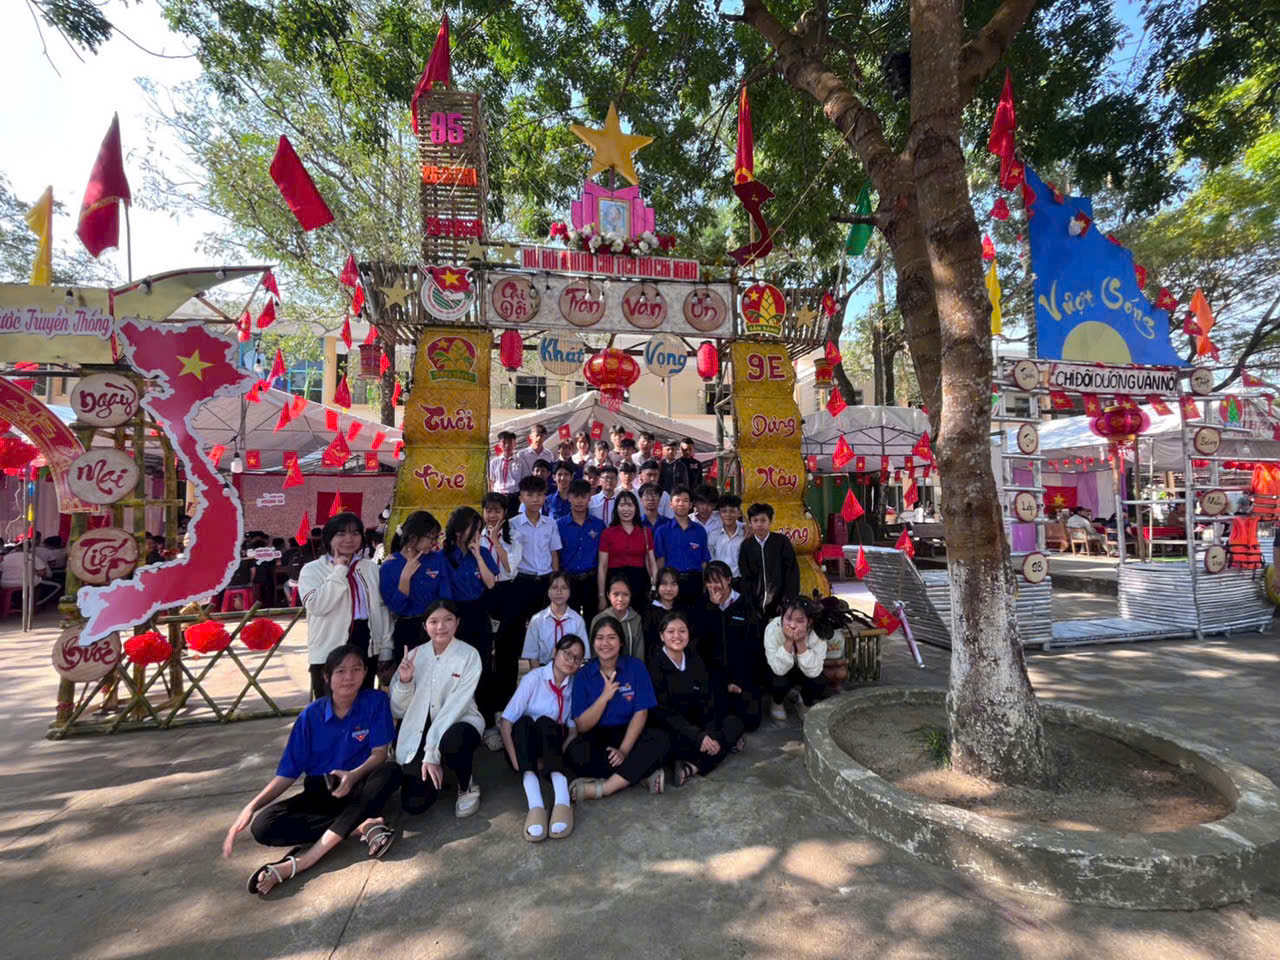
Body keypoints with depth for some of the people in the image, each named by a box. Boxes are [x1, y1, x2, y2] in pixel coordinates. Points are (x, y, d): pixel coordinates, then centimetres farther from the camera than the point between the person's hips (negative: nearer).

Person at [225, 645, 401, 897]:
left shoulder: (376, 701, -12)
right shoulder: (311, 716, -7)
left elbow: (380, 754, -12)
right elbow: (288, 773, -4)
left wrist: (354, 775, -33)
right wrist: (252, 806, -20)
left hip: (360, 790, -2)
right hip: (320, 794, 2)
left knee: (390, 771, -35)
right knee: (262, 826, -24)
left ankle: (300, 863, -34)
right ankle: (363, 826, -27)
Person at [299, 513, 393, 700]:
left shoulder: (371, 569, 7)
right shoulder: (312, 570, -3)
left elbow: (383, 610, 7)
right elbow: (316, 605, -21)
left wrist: (386, 651, 5)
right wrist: (339, 571, -16)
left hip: (367, 650, 4)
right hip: (329, 654, -3)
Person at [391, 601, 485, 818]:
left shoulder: (469, 655, -12)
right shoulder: (415, 656, -1)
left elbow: (456, 705, -19)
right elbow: (398, 710, 1)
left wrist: (433, 753, -24)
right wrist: (404, 681, -18)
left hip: (458, 724, -3)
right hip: (420, 731, 3)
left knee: (451, 741, -38)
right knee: (413, 804, -14)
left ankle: (468, 786, -5)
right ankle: (438, 773, 21)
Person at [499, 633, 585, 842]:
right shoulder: (534, 678, -10)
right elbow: (506, 721, -15)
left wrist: (561, 753, -19)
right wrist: (516, 762, -25)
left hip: (552, 747, 1)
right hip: (525, 746, -1)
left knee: (545, 722, -30)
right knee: (524, 721, -33)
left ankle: (562, 798, -47)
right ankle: (535, 803, -50)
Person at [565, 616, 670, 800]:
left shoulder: (636, 667, -6)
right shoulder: (584, 674, -5)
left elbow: (641, 713, -10)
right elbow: (582, 726, -9)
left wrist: (624, 750, -22)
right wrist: (605, 696, -21)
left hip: (629, 734, 0)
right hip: (596, 738, 0)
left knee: (661, 740, -30)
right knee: (574, 753, -33)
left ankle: (601, 788, -29)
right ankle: (644, 774, -23)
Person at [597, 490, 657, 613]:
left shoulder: (646, 532, 7)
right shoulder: (608, 533, 1)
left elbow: (652, 563, 6)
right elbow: (602, 566, 1)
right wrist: (601, 596, -4)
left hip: (640, 583, 2)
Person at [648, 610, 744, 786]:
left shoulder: (695, 660, 2)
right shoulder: (656, 664, -14)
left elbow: (707, 701, -2)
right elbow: (664, 711, -18)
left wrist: (710, 735, -19)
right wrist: (699, 737, -25)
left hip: (696, 720, 6)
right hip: (669, 727, -5)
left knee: (735, 723, -11)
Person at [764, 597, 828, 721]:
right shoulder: (772, 629, -32)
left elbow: (813, 671, -31)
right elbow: (779, 669, -32)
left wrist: (800, 642, -41)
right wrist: (789, 641, -43)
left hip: (802, 671, 1)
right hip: (779, 671, -1)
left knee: (818, 682, -27)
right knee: (779, 682, -32)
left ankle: (806, 704, 8)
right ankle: (777, 703, 5)